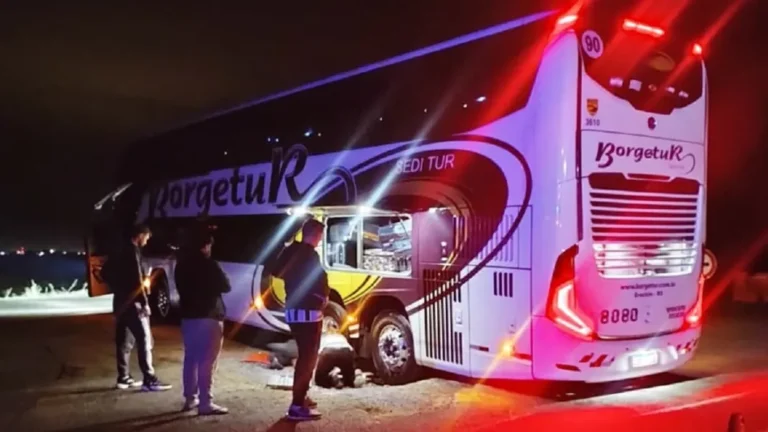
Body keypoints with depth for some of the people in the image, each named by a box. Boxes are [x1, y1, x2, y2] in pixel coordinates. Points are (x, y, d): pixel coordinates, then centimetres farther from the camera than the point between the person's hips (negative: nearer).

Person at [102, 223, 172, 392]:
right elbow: (137, 280, -21)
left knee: (124, 341, 14)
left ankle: (124, 378, 20)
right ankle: (149, 380, -10)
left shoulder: (122, 251, 15)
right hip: (132, 303, -10)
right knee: (145, 340, -8)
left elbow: (105, 272, 24)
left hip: (121, 302, 10)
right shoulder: (133, 251, -13)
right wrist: (144, 302, -19)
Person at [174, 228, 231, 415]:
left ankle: (190, 398, 22)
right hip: (208, 316, -8)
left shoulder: (182, 263, 8)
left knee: (191, 358, 15)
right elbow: (225, 286, -8)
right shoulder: (208, 264, -15)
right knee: (207, 361, -6)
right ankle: (205, 403, -6)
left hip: (188, 315, 8)